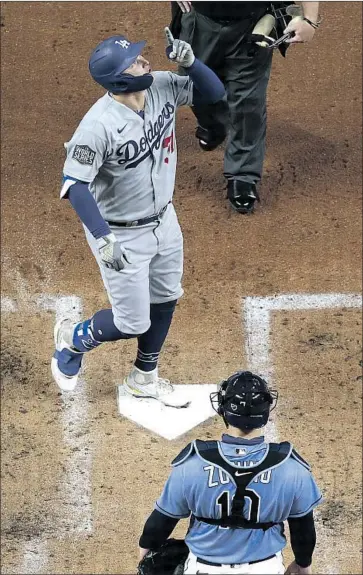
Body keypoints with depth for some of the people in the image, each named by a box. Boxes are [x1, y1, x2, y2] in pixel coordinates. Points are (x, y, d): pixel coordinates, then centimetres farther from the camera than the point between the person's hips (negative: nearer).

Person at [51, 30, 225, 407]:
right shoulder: (99, 124, -32)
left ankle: (144, 379, 44)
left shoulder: (162, 88, -12)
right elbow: (75, 184, -30)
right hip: (122, 235, -7)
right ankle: (74, 338, 34)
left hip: (164, 222, 7)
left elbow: (214, 92, -4)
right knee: (133, 323, 3)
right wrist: (103, 237, -39)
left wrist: (189, 61, -24)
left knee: (164, 301, 22)